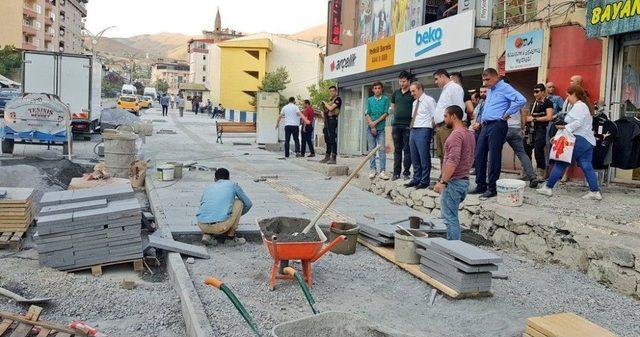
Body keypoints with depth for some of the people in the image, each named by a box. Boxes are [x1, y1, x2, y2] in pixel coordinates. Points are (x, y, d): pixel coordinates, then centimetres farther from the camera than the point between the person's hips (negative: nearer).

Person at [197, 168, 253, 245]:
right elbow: (248, 204, 27)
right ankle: (231, 235, 19)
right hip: (221, 225, -4)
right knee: (238, 202, 21)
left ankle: (207, 235, 13)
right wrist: (237, 215, 47)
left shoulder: (208, 187, 26)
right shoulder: (233, 185, 18)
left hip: (202, 226, 4)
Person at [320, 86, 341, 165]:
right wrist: (323, 113, 8)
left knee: (332, 138, -11)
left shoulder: (338, 99, -5)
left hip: (332, 119, -9)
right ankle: (327, 157, 18)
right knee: (327, 139, 11)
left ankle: (333, 158, -12)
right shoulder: (330, 100, 21)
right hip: (327, 120, 9)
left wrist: (325, 103, 0)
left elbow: (331, 108, -15)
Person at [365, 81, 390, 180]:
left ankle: (382, 171, -5)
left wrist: (375, 122, -11)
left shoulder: (385, 99, 2)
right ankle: (373, 170, 12)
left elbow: (385, 113, -4)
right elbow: (367, 114, 5)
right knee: (371, 149, 5)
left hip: (381, 128, -2)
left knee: (382, 149, -5)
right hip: (370, 128, 2)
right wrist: (372, 126, -8)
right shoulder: (369, 100, 9)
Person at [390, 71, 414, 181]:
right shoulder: (396, 93, 12)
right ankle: (396, 172, 13)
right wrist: (398, 116, 13)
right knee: (397, 150, 8)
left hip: (408, 125, -4)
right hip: (396, 125, 4)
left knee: (407, 150, 1)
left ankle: (406, 172, 7)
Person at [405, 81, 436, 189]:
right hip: (413, 131, 8)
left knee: (424, 157, -4)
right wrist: (412, 129, 15)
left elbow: (435, 117, -8)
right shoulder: (415, 102, 19)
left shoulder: (429, 100, -5)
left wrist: (430, 129, -8)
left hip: (423, 131, -8)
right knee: (415, 158, 11)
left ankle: (425, 181, 2)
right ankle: (416, 179, 20)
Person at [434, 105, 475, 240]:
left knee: (449, 218, -5)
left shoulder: (456, 134, -16)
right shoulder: (469, 134, 16)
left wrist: (443, 181, -25)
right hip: (464, 180, 10)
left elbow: (453, 161, -25)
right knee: (451, 217, 18)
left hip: (454, 182, -10)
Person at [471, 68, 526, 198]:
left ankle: (492, 188, 1)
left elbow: (521, 100, -21)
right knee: (479, 155, 6)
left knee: (494, 157, -5)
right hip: (485, 125, 9)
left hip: (497, 125, -9)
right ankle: (480, 185, 15)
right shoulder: (490, 91, 20)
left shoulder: (505, 88, -7)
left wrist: (507, 114, -14)